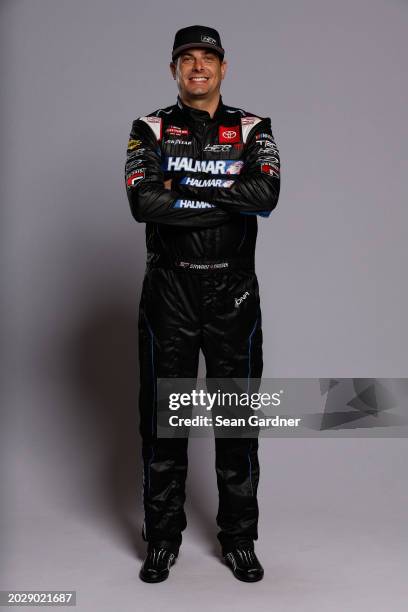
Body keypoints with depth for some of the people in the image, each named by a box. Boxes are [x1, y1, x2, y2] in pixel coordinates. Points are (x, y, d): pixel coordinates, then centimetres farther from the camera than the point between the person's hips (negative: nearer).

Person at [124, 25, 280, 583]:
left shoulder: (252, 130, 5)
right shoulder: (150, 130, 3)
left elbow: (266, 195, -16)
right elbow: (144, 203, -16)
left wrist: (184, 187, -16)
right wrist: (229, 201, -15)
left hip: (233, 291, 1)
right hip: (168, 291, 0)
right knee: (163, 415, 6)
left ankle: (239, 539, 22)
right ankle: (163, 538, 22)